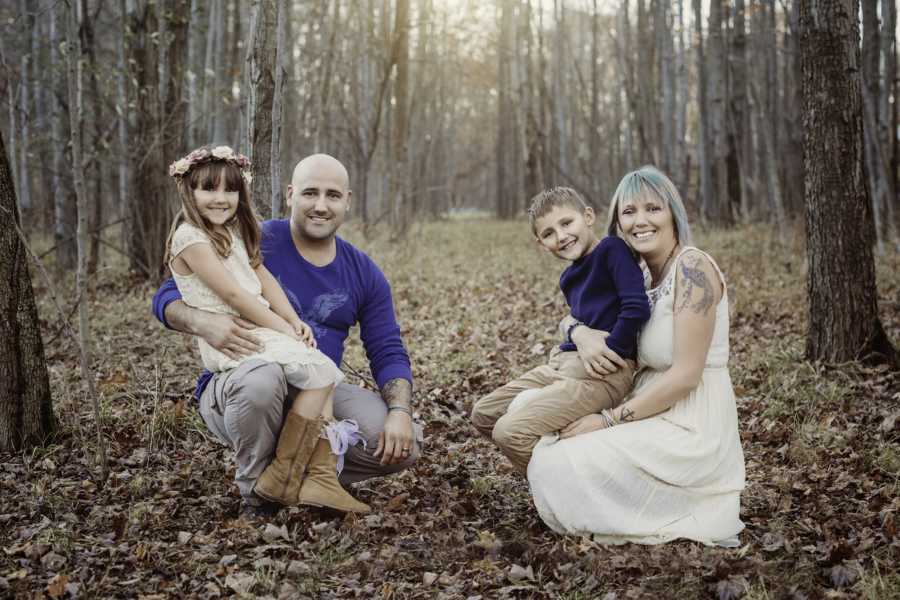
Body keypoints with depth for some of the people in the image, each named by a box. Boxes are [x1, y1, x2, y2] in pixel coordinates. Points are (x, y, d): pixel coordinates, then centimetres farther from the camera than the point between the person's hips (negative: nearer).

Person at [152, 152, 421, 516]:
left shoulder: (364, 274, 6)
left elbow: (389, 354, 5)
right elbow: (167, 297, -8)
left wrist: (400, 412, -15)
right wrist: (203, 322, -32)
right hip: (237, 389, -4)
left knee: (404, 445, -16)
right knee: (262, 378, -40)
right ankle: (255, 489, -11)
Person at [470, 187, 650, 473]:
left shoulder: (612, 250, -9)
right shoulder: (570, 277, 16)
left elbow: (637, 307, -20)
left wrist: (612, 348, -11)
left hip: (602, 373, -10)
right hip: (564, 363, 10)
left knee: (511, 431, -23)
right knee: (484, 414, 12)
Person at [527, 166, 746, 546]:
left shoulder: (692, 267, -16)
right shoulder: (646, 278, 10)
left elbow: (685, 375, -21)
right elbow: (576, 316, 18)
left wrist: (609, 420, -16)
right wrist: (582, 333, -7)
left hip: (691, 430, -9)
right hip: (658, 415, 9)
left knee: (555, 467, -13)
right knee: (548, 447, 13)